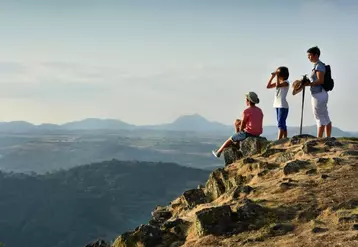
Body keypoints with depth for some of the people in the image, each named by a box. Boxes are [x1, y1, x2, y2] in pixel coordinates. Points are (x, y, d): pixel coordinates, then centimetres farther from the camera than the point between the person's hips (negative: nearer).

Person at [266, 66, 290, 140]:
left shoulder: (286, 82, -8)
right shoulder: (278, 82, 15)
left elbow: (278, 85, -26)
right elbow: (268, 86, 12)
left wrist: (277, 76, -19)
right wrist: (272, 77, 7)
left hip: (283, 106, -8)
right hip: (277, 105, 8)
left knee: (280, 123, -12)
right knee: (282, 123, 9)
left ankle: (279, 140, -16)